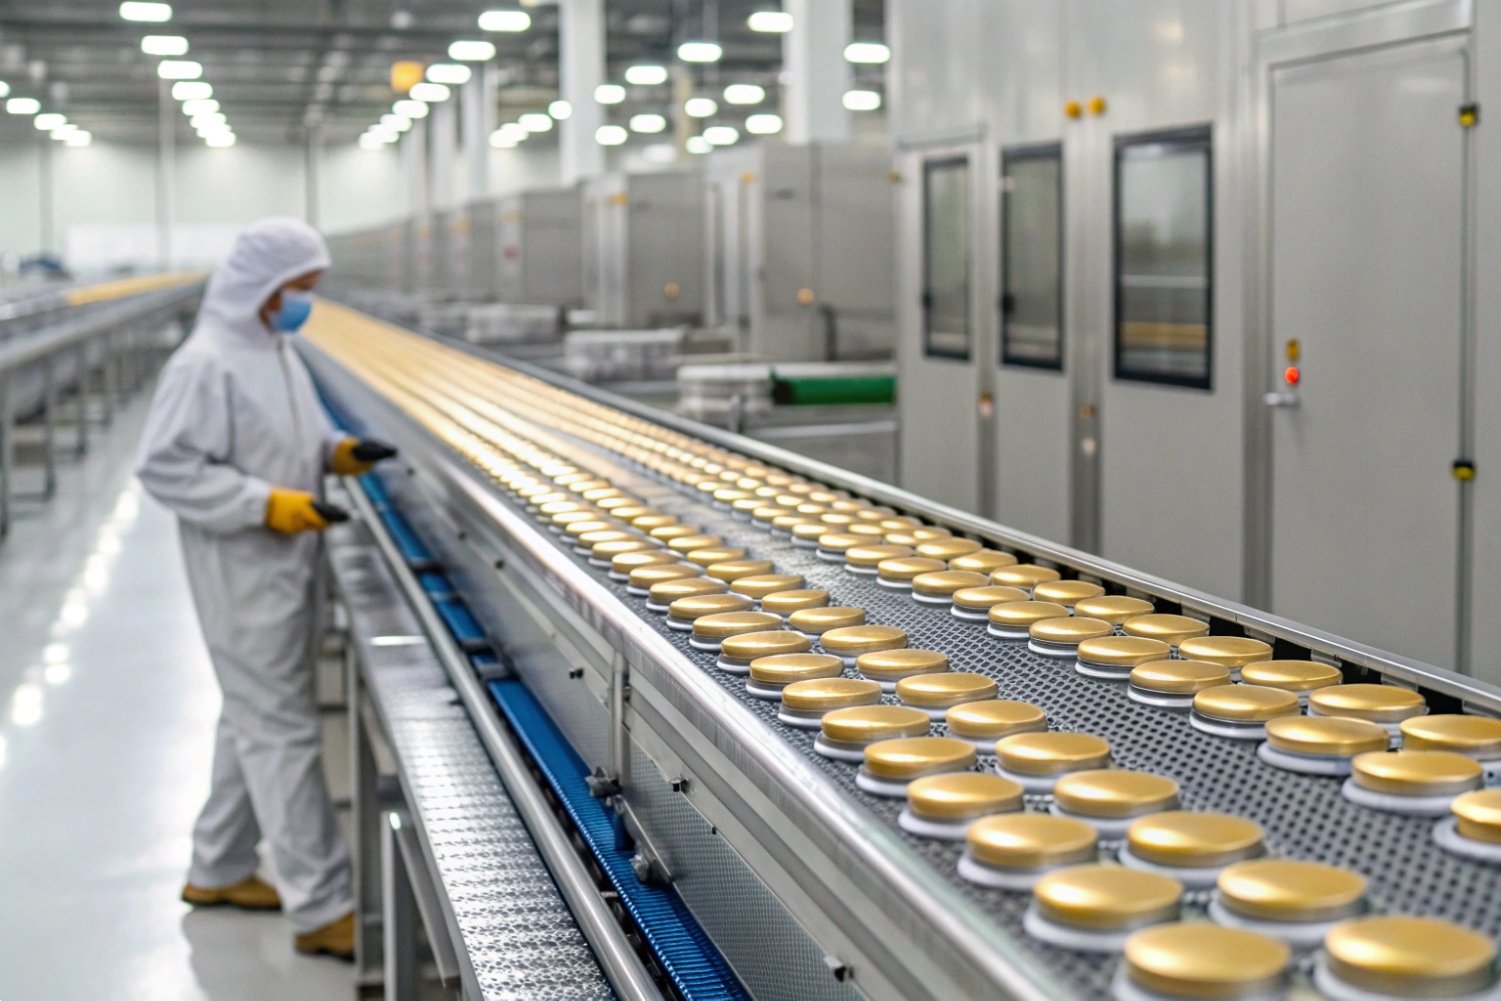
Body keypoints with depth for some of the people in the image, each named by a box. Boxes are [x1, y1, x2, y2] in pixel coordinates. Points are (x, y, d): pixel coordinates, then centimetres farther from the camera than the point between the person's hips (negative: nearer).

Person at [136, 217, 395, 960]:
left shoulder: (276, 351, 10)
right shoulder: (208, 363, -18)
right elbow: (165, 468, -20)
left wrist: (337, 453, 3)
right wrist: (267, 504, -24)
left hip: (288, 568, 10)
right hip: (245, 576, -10)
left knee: (254, 721, 19)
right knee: (283, 732, -5)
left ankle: (218, 870, 34)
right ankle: (322, 909, 2)